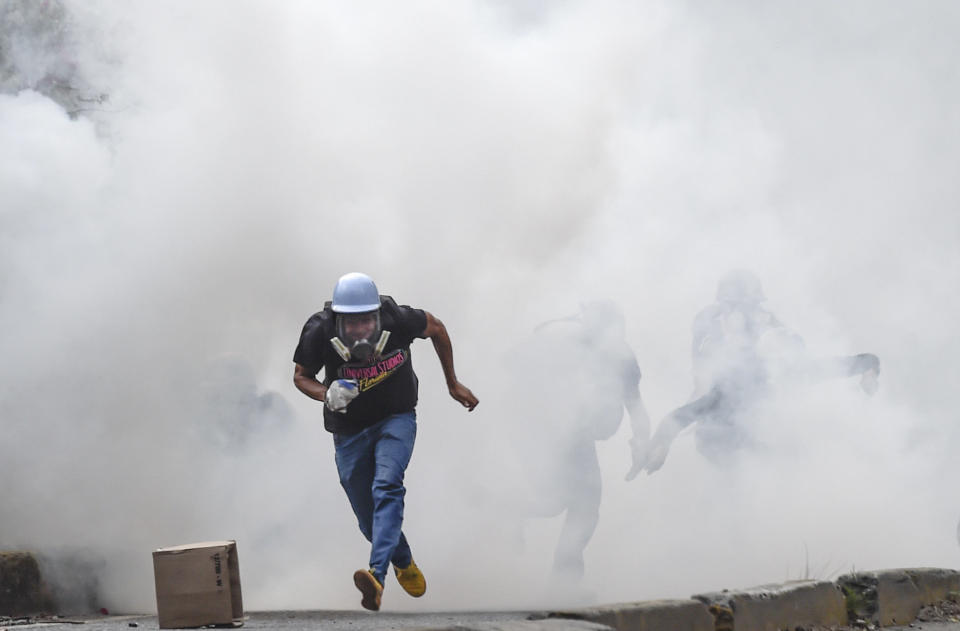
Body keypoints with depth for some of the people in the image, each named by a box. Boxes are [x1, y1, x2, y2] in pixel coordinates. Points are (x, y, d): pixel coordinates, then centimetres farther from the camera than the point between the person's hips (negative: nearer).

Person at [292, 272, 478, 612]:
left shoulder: (397, 319, -25)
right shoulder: (319, 333, -25)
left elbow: (436, 328, -2)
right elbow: (301, 376, -5)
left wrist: (453, 384, 7)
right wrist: (326, 395, -28)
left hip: (396, 420, -2)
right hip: (349, 431, 2)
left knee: (387, 488, -29)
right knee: (370, 520, 9)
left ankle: (376, 576, -41)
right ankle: (405, 564, 41)